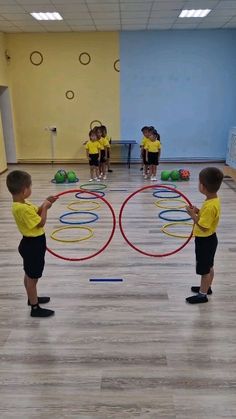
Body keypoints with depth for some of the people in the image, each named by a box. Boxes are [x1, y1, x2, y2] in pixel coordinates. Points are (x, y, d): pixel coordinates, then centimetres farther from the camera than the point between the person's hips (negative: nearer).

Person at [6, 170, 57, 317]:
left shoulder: (21, 204, 0)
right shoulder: (22, 208, -30)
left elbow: (36, 213, 13)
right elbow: (41, 223, -24)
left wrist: (45, 204, 0)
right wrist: (45, 207, -13)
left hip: (32, 243, 10)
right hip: (33, 245, -10)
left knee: (29, 275, 24)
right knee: (33, 278, 5)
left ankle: (32, 298, 43)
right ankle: (35, 308, 19)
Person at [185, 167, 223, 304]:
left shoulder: (210, 205, -30)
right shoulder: (214, 199, -1)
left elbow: (203, 227, -27)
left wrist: (193, 215, -19)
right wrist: (198, 212, -3)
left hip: (205, 241, -9)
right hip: (208, 239, 9)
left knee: (204, 269, 7)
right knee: (209, 267, 24)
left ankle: (202, 295, 22)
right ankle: (206, 287, 41)